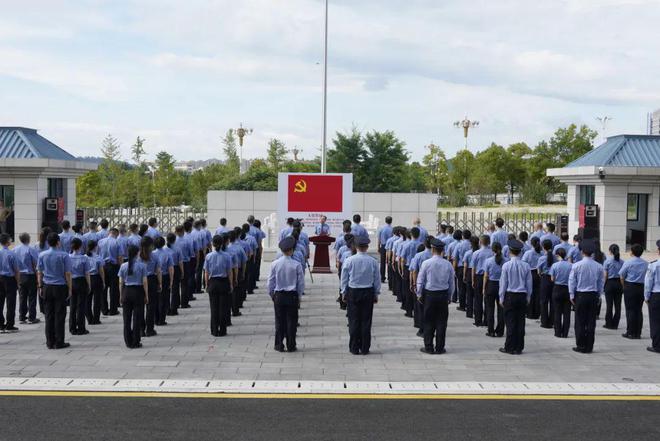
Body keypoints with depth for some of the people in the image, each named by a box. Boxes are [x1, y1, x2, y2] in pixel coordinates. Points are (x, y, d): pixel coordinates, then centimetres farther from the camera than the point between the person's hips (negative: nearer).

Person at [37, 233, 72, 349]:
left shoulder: (42, 255, 2)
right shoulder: (64, 255, -8)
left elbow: (39, 273, 6)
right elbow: (67, 274, -7)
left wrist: (40, 287, 14)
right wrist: (69, 288, 0)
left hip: (47, 287, 3)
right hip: (60, 287, -3)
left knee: (49, 315, 9)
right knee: (60, 315, 1)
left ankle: (50, 342, 12)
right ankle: (59, 342, 3)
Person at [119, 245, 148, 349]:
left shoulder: (123, 266, 0)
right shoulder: (142, 265, -8)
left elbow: (121, 282, 1)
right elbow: (144, 282, -8)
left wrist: (121, 295, 10)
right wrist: (146, 295, 0)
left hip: (126, 291, 3)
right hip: (138, 292, -3)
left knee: (127, 318, 9)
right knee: (137, 318, 4)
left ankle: (128, 342, 13)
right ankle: (135, 343, 6)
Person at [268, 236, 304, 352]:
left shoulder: (275, 264, -7)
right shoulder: (296, 265, -10)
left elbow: (271, 282, 0)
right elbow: (301, 283, -4)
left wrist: (272, 295, 14)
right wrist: (299, 297, 10)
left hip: (278, 296, 1)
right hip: (292, 296, -1)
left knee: (279, 321, 10)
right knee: (291, 321, 8)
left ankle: (279, 345, 14)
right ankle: (291, 346, 12)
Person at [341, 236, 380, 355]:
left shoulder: (349, 261, -8)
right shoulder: (373, 261, -5)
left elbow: (344, 279, -1)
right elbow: (377, 279, 3)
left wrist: (344, 293, 10)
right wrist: (376, 294, 13)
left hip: (353, 292, -1)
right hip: (368, 292, 1)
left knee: (354, 320, 6)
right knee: (366, 321, 6)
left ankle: (354, 348, 10)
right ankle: (365, 348, 11)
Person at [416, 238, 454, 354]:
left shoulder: (426, 263, -10)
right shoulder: (448, 264, -2)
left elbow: (420, 281, -4)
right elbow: (451, 282, 6)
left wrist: (419, 294, 8)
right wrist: (449, 296, 17)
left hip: (429, 294, -2)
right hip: (443, 294, 2)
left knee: (429, 322, 6)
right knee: (441, 321, 8)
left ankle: (429, 347, 9)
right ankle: (440, 348, 12)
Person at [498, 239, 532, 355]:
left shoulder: (506, 265, -10)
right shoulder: (526, 266, -1)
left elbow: (503, 283, -6)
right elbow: (529, 284, 5)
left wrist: (501, 298, 4)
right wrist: (528, 297, 16)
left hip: (510, 296, -3)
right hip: (522, 296, 3)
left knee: (510, 322, 1)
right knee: (520, 322, 7)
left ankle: (510, 348, 5)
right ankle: (519, 348, 12)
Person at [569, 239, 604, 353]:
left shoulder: (577, 265, -9)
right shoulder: (599, 266, -1)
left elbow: (572, 281, -5)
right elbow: (601, 282, 6)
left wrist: (572, 295, 4)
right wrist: (598, 295, 16)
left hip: (580, 295, -3)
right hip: (593, 296, 3)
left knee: (580, 322, 4)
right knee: (591, 322, 7)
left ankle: (581, 346, 6)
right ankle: (589, 347, 11)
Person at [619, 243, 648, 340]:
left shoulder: (628, 262, -9)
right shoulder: (646, 263, 2)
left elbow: (622, 276, -7)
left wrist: (624, 286, 9)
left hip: (630, 287, -4)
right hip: (642, 287, 4)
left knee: (630, 310, 1)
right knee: (639, 310, 10)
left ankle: (630, 333, 1)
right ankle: (638, 333, 12)